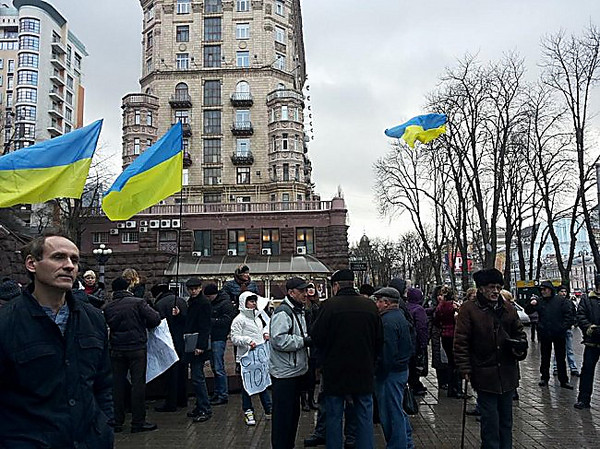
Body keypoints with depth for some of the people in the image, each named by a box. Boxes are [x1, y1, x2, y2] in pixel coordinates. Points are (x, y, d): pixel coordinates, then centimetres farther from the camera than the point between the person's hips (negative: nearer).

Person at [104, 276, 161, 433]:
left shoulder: (107, 307, 3)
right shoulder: (138, 302, -7)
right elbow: (155, 319, -13)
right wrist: (146, 325, 7)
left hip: (116, 350, 3)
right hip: (137, 348, -3)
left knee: (117, 385, 10)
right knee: (138, 383, 2)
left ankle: (116, 422, 16)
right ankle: (138, 423, 5)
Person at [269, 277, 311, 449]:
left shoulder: (298, 311, 16)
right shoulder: (283, 312, -18)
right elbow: (278, 339, -29)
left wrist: (308, 338, 8)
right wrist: (304, 341, -23)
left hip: (296, 371, 10)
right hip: (284, 373, -10)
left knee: (294, 412, 19)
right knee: (283, 415, -2)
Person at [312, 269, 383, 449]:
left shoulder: (330, 305, -13)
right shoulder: (370, 305, -2)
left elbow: (317, 336, -9)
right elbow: (379, 339, 4)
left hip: (335, 370, -3)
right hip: (364, 372, 3)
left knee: (334, 416, 10)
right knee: (364, 416, 13)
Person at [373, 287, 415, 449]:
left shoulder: (388, 321, -20)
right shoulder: (400, 316, 13)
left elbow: (387, 352, -25)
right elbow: (409, 347, 19)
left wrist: (379, 371, -17)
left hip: (390, 373, -11)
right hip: (402, 368, 11)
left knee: (391, 413, 0)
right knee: (398, 410, 22)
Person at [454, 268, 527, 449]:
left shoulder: (508, 309, 7)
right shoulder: (468, 309, -9)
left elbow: (519, 333, 18)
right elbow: (461, 343, -9)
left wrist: (520, 348, -3)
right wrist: (465, 369, -13)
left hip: (507, 374, 5)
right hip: (485, 374, -5)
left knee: (506, 420, 18)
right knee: (490, 422, 1)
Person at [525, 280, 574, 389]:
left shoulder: (560, 300, -4)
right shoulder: (540, 302, 3)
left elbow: (569, 315, -3)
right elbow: (527, 311, 7)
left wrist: (564, 327, -11)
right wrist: (531, 305, -14)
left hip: (559, 334, -2)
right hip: (544, 334, 2)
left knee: (561, 358, 5)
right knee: (545, 358, 11)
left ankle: (563, 380, 12)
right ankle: (544, 378, 21)